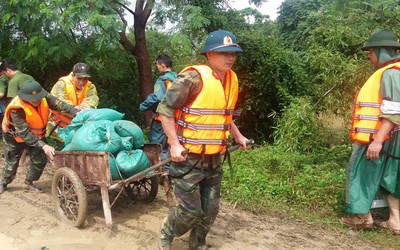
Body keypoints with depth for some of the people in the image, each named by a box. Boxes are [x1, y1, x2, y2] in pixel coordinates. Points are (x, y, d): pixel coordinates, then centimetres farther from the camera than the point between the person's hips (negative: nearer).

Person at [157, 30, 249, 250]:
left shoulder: (231, 79, 6)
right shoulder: (193, 77, -19)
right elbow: (165, 110, -16)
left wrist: (238, 136, 21)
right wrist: (175, 145, -20)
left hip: (213, 159, 7)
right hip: (187, 157, -7)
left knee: (210, 209, 15)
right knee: (191, 210, -1)